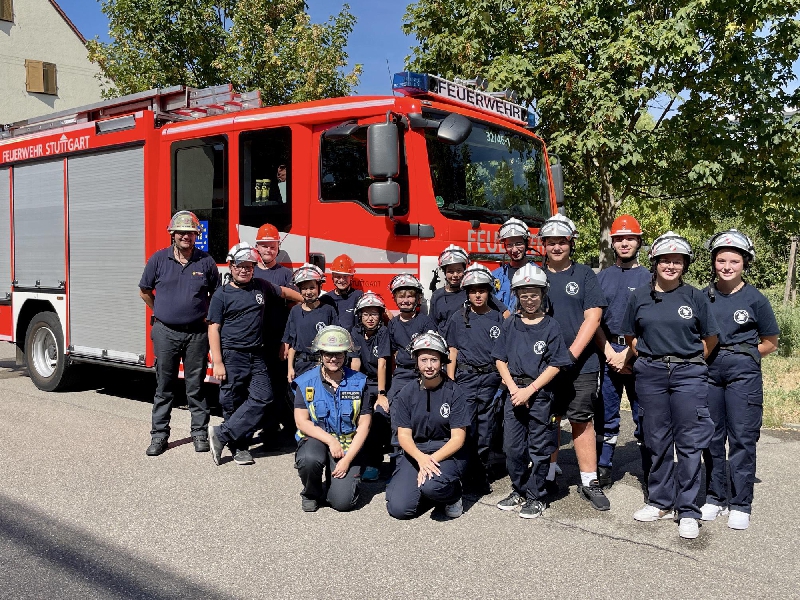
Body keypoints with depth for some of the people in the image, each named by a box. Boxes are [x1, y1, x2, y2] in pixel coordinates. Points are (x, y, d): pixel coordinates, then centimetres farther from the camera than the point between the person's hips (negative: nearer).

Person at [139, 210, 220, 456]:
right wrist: (161, 313, 13)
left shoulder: (206, 262, 1)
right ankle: (159, 435, 17)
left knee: (196, 387, 7)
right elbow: (145, 291, 14)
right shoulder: (159, 259, 2)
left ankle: (200, 433, 17)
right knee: (164, 387, 8)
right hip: (166, 332, 1)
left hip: (197, 333, 0)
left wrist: (205, 315, 7)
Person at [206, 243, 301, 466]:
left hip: (255, 355, 4)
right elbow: (213, 329, -5)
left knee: (262, 397, -8)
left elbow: (284, 292, 27)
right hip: (232, 356, -4)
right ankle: (239, 448, 14)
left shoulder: (261, 286, 9)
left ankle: (222, 434, -3)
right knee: (232, 403, 1)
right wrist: (217, 363, -12)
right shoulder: (222, 295, -2)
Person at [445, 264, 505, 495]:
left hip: (491, 378, 1)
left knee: (485, 431, 5)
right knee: (465, 428, -3)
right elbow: (452, 352, 7)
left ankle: (481, 478, 16)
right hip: (465, 377, 0)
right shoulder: (458, 318, 6)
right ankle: (465, 474, 11)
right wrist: (450, 382, 1)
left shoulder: (498, 318, 6)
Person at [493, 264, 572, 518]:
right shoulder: (510, 324, 6)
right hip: (514, 391, 3)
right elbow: (500, 359, 5)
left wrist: (530, 390, -13)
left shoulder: (551, 326, -3)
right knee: (512, 446, 8)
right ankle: (519, 491, 26)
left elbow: (555, 365, -6)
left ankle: (535, 497, 18)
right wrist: (514, 389, -7)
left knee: (538, 449, 5)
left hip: (540, 394, -3)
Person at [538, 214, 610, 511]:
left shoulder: (585, 275, 4)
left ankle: (589, 482, 9)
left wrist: (572, 353, -13)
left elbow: (593, 317, -4)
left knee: (582, 420, 1)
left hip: (580, 363, -2)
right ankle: (547, 476, 22)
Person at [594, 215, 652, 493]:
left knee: (644, 416, 0)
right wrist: (609, 353, -6)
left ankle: (650, 475, 7)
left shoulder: (648, 277, 4)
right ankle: (603, 469, 17)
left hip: (639, 353, -2)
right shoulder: (602, 277, 12)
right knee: (606, 414, 7)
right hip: (607, 352, 3)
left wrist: (626, 354, -11)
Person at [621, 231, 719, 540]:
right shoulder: (640, 296, 4)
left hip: (688, 374, -2)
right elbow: (630, 336, 14)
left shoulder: (696, 297, 1)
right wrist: (650, 357, 6)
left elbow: (710, 339, 9)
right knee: (656, 441, 10)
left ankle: (687, 511, 9)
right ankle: (660, 502, 24)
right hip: (650, 374, 2)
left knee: (689, 443, -1)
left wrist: (691, 362, 6)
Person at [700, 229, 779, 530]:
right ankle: (715, 497, 21)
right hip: (709, 373, 3)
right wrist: (709, 356, 1)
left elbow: (770, 343, 6)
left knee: (742, 438, -1)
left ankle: (740, 504, 10)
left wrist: (740, 356, -2)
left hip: (743, 375, -3)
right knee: (711, 437, 9)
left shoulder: (755, 299, -1)